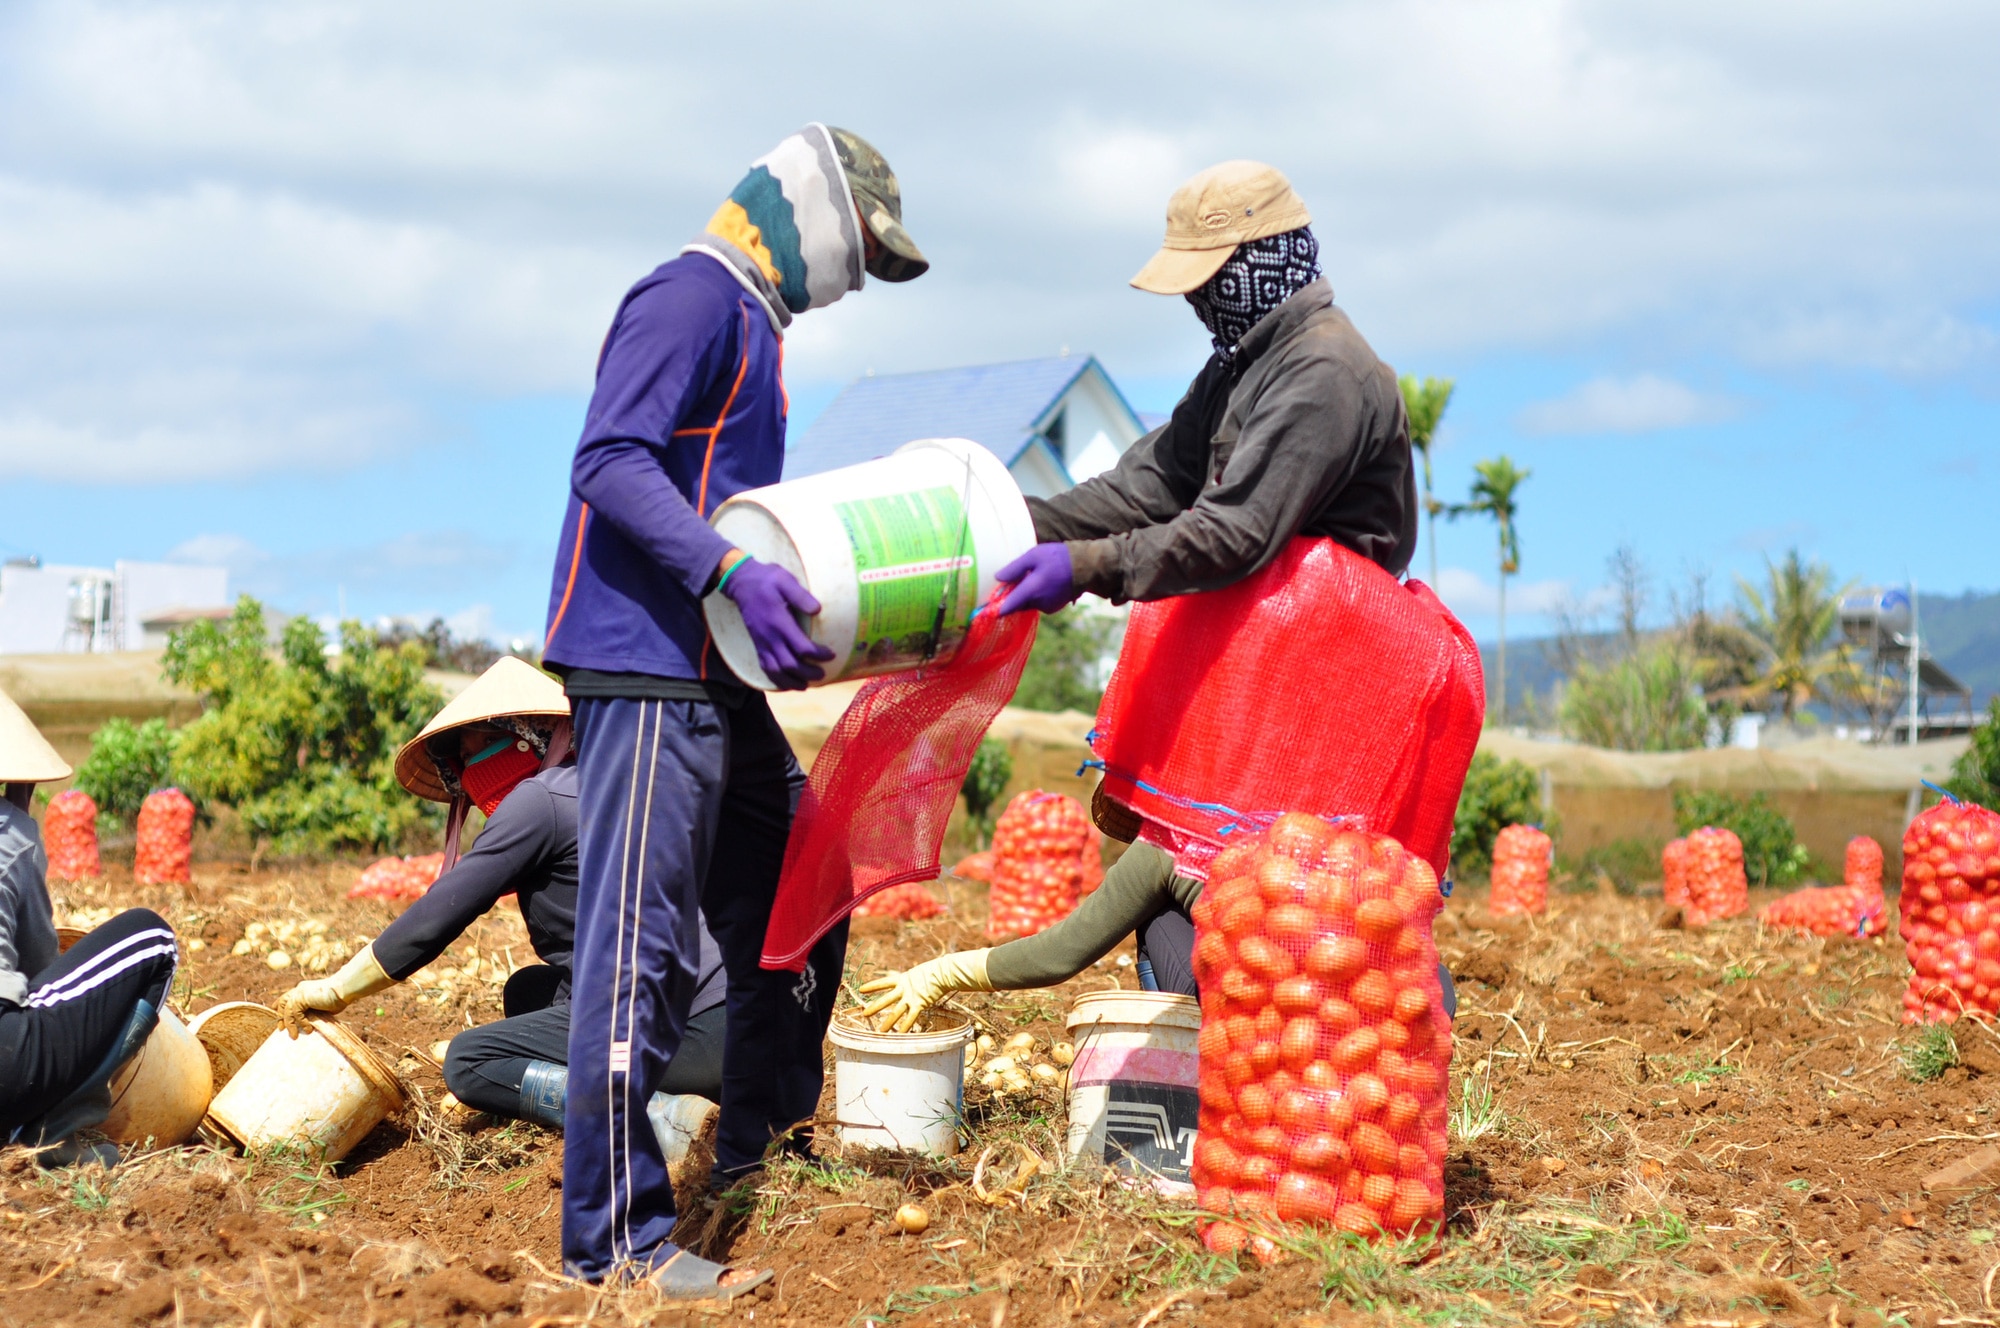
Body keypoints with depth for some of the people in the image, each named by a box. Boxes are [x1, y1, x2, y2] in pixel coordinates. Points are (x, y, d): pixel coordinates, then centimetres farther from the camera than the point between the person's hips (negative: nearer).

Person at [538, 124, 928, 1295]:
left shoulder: (757, 324, 22)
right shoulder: (694, 297, -8)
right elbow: (611, 460, -19)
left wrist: (810, 600, 16)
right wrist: (731, 571, -28)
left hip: (715, 678, 10)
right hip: (644, 668, -10)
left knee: (793, 905, 17)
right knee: (644, 946, -10)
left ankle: (763, 1147, 32)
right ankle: (616, 1234, -6)